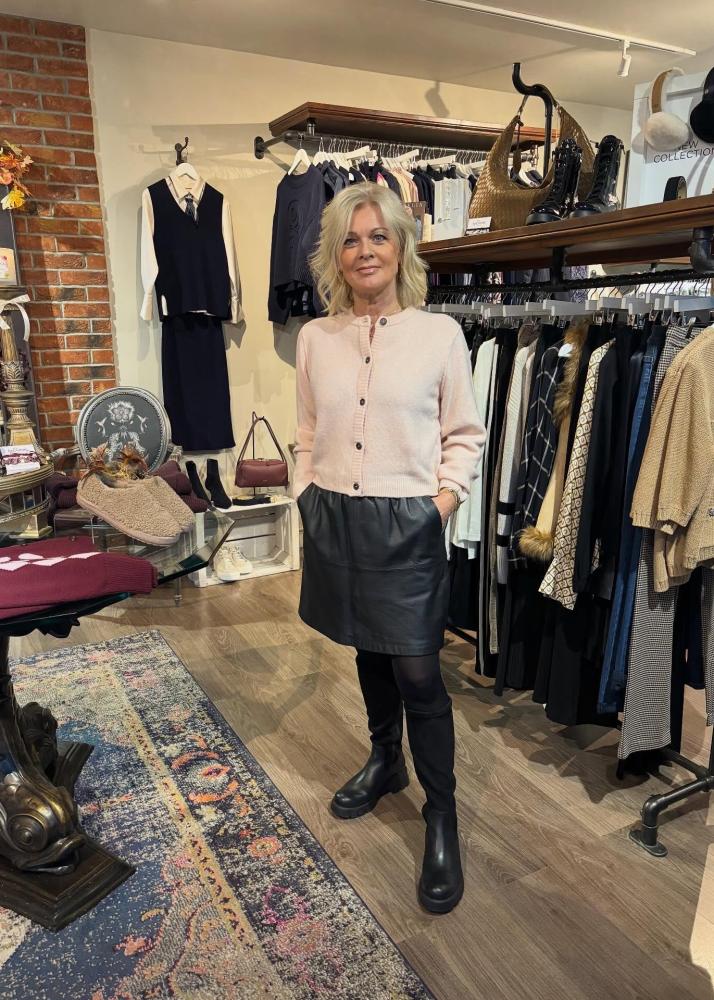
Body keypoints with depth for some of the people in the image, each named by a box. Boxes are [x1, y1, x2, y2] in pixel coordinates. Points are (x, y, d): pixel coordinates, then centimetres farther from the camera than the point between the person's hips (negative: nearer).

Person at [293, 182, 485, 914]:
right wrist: (306, 501, 6)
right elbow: (307, 436, 10)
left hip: (407, 524, -3)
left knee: (418, 674, 0)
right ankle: (385, 763, 42)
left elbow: (465, 436, 1)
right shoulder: (315, 338, 4)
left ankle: (441, 814, 20)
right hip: (335, 520, 4)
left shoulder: (439, 333, -4)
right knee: (368, 653, 19)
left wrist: (441, 503, -9)